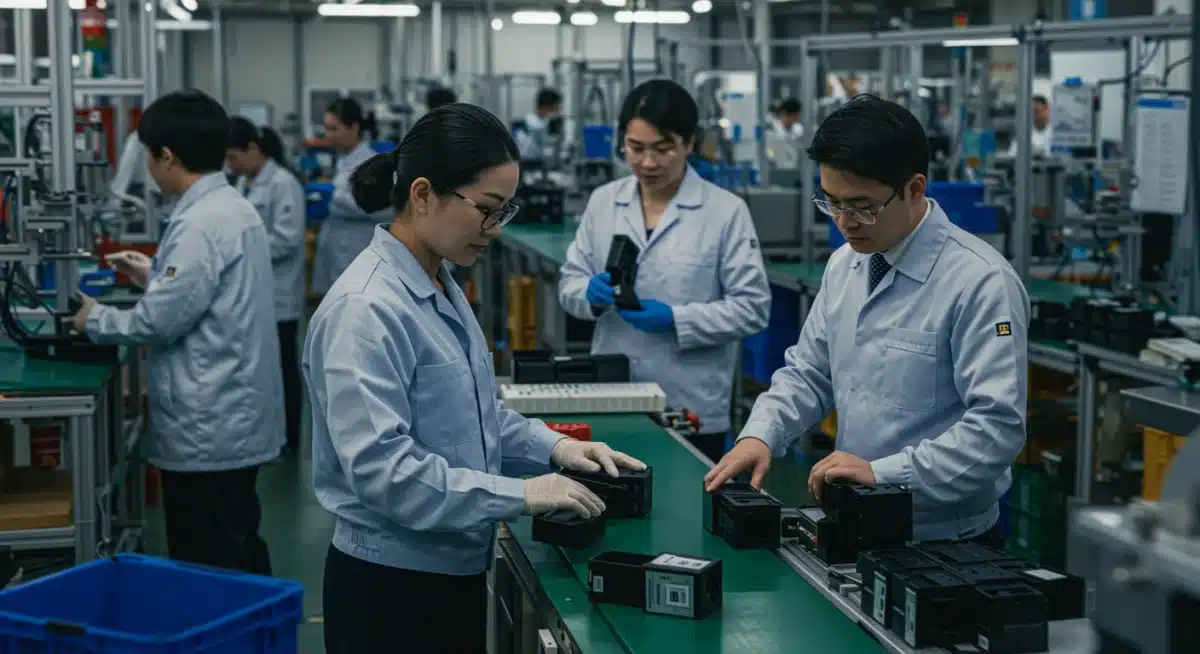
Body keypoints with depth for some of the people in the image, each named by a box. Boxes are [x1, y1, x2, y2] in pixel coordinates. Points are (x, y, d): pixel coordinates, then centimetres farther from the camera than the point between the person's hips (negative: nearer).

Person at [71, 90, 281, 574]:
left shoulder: (199, 224, -20)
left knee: (210, 572, 0)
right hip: (235, 419, 10)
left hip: (208, 429, -10)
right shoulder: (234, 208, 10)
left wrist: (94, 320, -3)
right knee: (239, 559, 17)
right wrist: (154, 274, 25)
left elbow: (161, 322, -19)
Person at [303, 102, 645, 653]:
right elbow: (379, 466, -28)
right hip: (391, 587, -9)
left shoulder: (442, 289, 8)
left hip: (455, 570, 9)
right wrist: (520, 495, -25)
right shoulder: (367, 308, -22)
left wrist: (554, 447, 4)